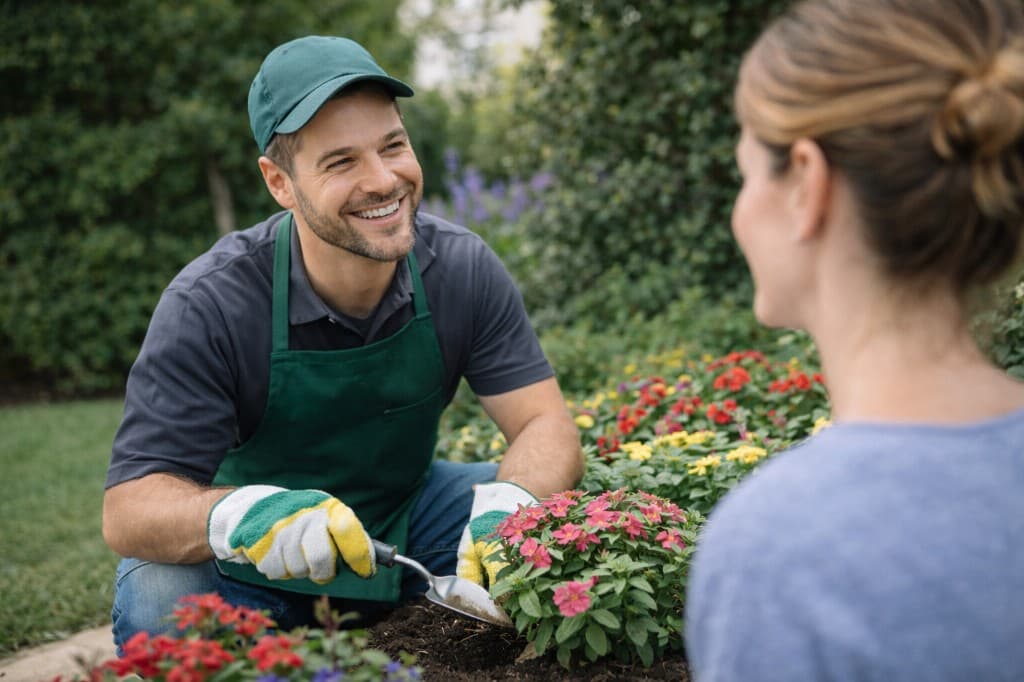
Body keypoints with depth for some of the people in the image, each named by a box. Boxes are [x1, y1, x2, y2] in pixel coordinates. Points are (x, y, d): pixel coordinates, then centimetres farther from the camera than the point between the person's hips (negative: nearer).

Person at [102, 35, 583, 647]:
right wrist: (237, 515, -52)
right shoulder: (209, 306, -26)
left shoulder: (462, 268, -16)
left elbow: (547, 427, -17)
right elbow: (129, 505, -29)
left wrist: (508, 504, -41)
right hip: (263, 567, -2)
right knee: (157, 603, -33)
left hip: (408, 519, 3)